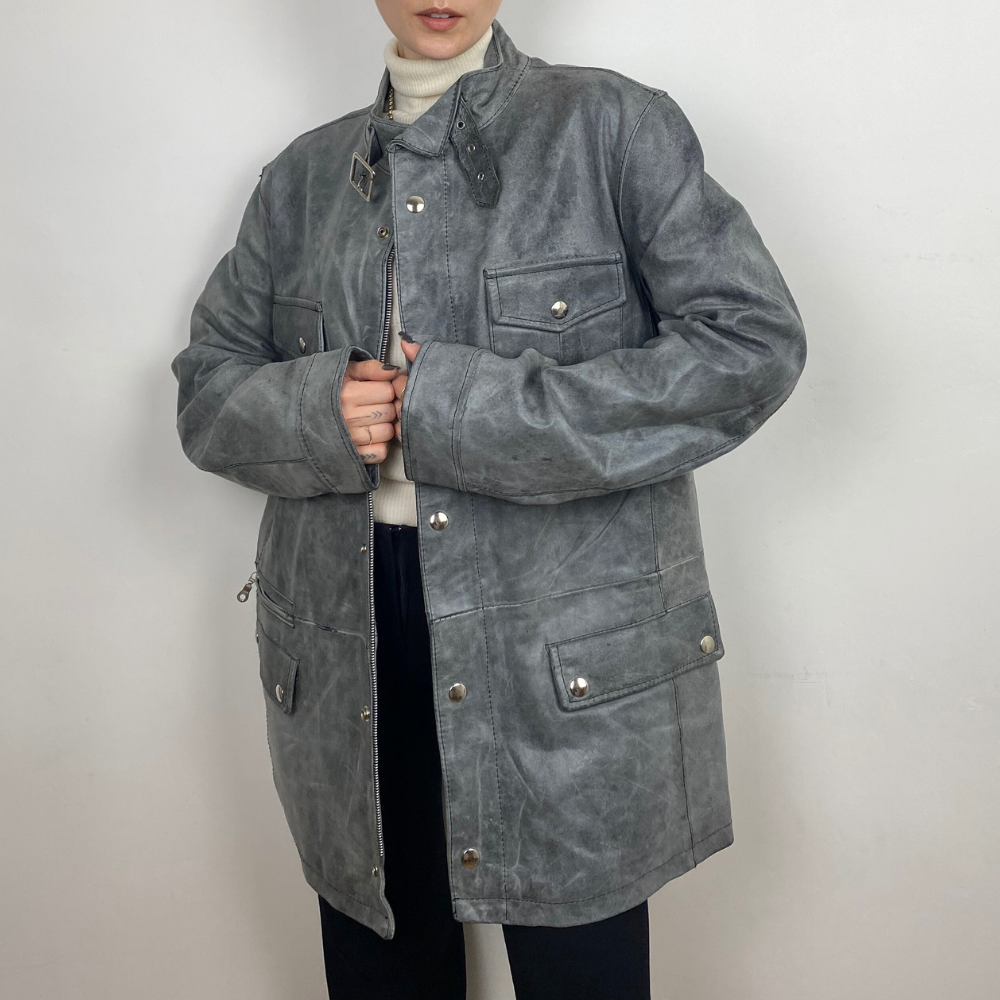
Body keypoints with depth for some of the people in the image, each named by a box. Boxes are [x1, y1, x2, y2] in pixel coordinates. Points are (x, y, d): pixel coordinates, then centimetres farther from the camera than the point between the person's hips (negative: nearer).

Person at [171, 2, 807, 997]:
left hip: (569, 666, -3)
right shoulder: (304, 176, 12)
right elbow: (206, 389, 14)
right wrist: (318, 409, -11)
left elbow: (754, 343, -11)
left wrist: (457, 408, -15)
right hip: (347, 647, 4)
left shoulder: (614, 124, -1)